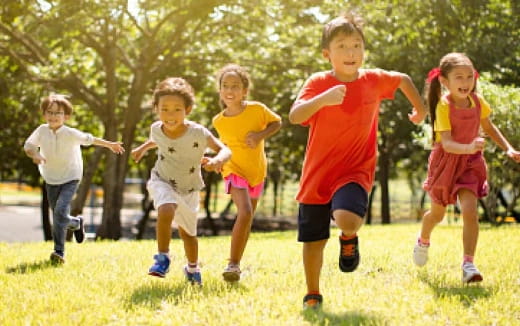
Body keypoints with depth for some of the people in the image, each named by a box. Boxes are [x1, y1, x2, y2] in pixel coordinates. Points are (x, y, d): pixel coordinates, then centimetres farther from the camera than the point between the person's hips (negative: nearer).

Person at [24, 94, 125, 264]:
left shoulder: (71, 134, -15)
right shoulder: (42, 130, -9)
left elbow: (89, 139, -2)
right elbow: (28, 146, -5)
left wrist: (110, 144, 10)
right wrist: (35, 154, -28)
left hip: (70, 178, -4)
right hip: (51, 180, 4)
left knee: (60, 211, -21)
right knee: (58, 216, 10)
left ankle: (59, 251, -16)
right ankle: (76, 223, 41)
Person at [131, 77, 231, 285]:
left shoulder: (197, 133, -27)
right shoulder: (156, 129, -14)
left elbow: (224, 150, -28)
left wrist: (217, 160, -46)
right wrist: (143, 148, 8)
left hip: (189, 189, 0)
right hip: (162, 182, 0)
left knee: (187, 232, 17)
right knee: (166, 211, -33)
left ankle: (192, 268, 45)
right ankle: (163, 258, -19)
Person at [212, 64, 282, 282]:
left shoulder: (257, 109, -16)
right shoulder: (219, 121, -10)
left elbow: (277, 122, 0)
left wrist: (261, 135, -17)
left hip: (257, 171, 2)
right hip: (235, 171, -2)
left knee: (247, 220, 12)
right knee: (245, 213, -25)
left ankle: (236, 265, 28)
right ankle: (233, 264, -18)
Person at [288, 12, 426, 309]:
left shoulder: (374, 80, -3)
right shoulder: (318, 83, -11)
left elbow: (404, 80, 19)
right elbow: (295, 116, -27)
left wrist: (420, 108, 23)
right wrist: (322, 99, -41)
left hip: (355, 171, 0)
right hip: (318, 174, 0)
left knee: (347, 220, -30)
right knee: (313, 240, 8)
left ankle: (349, 238, 8)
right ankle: (313, 295, 31)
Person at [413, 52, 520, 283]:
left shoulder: (478, 101, -5)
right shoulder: (444, 105, -21)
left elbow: (489, 128, 13)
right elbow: (446, 143, -29)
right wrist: (468, 148, -47)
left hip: (470, 162, 2)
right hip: (446, 161, -2)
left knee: (470, 211, -17)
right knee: (437, 214, 16)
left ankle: (468, 264, -15)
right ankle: (423, 242, 49)